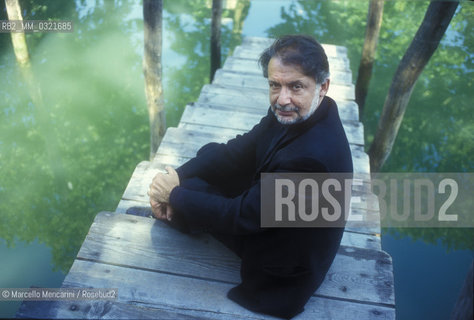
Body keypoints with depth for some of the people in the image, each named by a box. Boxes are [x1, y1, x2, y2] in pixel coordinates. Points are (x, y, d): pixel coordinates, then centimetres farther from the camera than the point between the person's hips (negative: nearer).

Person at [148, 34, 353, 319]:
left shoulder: (311, 156, -40)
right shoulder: (300, 112, -13)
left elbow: (243, 216, -29)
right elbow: (240, 151, -6)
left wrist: (174, 194, -17)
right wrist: (178, 175, -17)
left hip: (283, 266, -8)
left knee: (188, 189, -3)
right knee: (211, 155, 11)